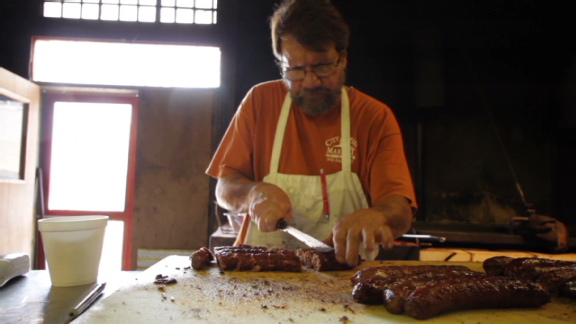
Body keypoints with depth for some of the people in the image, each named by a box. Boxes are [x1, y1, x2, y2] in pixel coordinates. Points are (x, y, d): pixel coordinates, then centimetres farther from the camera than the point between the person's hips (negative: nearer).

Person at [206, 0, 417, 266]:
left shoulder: (375, 117, -4)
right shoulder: (260, 101, 0)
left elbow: (399, 211, -11)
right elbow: (225, 188, 3)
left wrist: (375, 217, -34)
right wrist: (255, 193, -19)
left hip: (345, 269, 0)